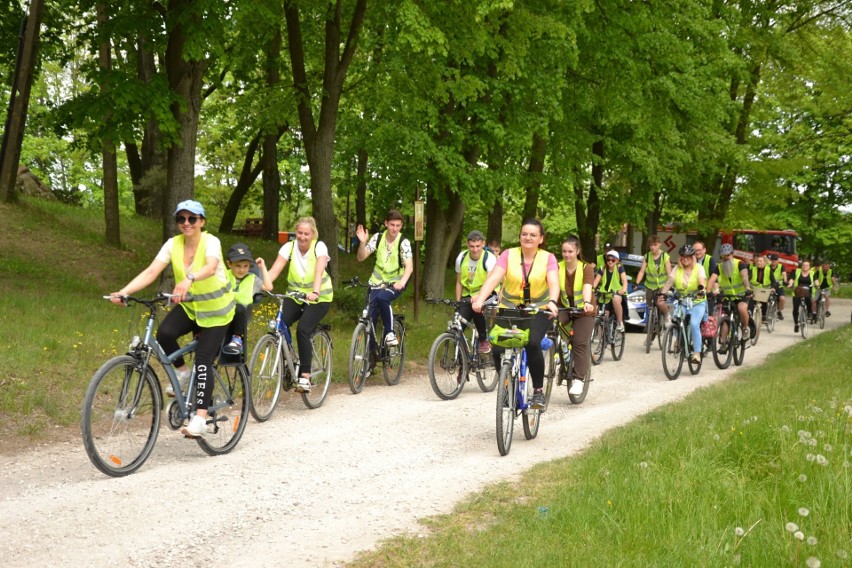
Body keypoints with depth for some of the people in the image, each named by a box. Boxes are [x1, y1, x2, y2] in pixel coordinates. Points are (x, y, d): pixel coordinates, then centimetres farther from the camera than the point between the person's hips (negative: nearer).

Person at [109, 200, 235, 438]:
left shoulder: (211, 241, -22)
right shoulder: (173, 244, -9)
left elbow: (211, 267, -44)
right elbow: (151, 272, -20)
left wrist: (189, 280, -64)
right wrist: (123, 292, -34)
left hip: (215, 311, -4)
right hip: (189, 306, 4)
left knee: (203, 362, -14)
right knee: (164, 333, -25)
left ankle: (200, 419, -10)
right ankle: (182, 371, 2)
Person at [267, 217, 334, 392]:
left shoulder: (319, 247, -15)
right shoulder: (289, 247, -7)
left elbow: (319, 271, -31)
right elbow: (274, 271, -18)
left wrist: (315, 292, -49)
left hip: (319, 297, -3)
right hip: (295, 295, 3)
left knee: (303, 329, -25)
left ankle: (305, 376, -17)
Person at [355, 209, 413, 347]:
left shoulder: (403, 242, -13)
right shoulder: (378, 237, -4)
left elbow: (409, 266, -21)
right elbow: (361, 258, -6)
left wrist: (402, 282, -39)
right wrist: (362, 242, -25)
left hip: (395, 284, -3)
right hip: (377, 283, 3)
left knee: (381, 298, -35)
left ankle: (390, 333, -19)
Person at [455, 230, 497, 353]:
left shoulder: (489, 258, -17)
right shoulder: (461, 258, -4)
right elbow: (459, 282, 5)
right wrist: (457, 303, 0)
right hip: (467, 295, 3)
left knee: (476, 308, -29)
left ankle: (484, 340, -4)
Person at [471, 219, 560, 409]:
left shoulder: (548, 258, -3)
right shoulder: (509, 255, -3)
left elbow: (554, 283, -19)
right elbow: (493, 278, -16)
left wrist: (552, 302, -40)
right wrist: (480, 299, -33)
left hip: (538, 311, -2)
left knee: (532, 343, -29)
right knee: (498, 349, -17)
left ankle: (538, 391, -13)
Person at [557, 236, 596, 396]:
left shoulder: (586, 268, -17)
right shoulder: (558, 267, -10)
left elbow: (587, 286, -34)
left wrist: (587, 303, -54)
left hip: (584, 310, -2)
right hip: (564, 307, 2)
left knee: (580, 343, -14)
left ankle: (578, 379, -9)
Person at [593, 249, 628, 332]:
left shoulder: (619, 268, 0)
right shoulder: (602, 269, 7)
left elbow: (624, 280, -13)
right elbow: (596, 282, -2)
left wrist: (624, 290, -35)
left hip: (618, 293, -3)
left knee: (616, 299, -39)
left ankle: (620, 323, -24)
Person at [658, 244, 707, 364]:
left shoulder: (699, 268, 0)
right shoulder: (677, 269, 6)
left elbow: (702, 280, -19)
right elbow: (669, 281, -8)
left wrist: (701, 288, -41)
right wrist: (662, 293, -25)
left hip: (698, 302, -3)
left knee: (694, 324, -22)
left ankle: (697, 353, -20)